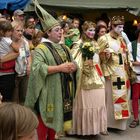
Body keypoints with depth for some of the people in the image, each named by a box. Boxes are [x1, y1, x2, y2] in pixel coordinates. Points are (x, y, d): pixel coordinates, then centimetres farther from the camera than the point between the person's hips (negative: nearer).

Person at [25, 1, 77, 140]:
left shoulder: (64, 48, 15)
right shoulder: (41, 48, -9)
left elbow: (74, 64, 16)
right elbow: (37, 67, -23)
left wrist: (72, 67, -8)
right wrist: (60, 68, -23)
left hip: (62, 91, 7)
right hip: (48, 92, -7)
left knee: (55, 119, 15)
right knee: (44, 121, -2)